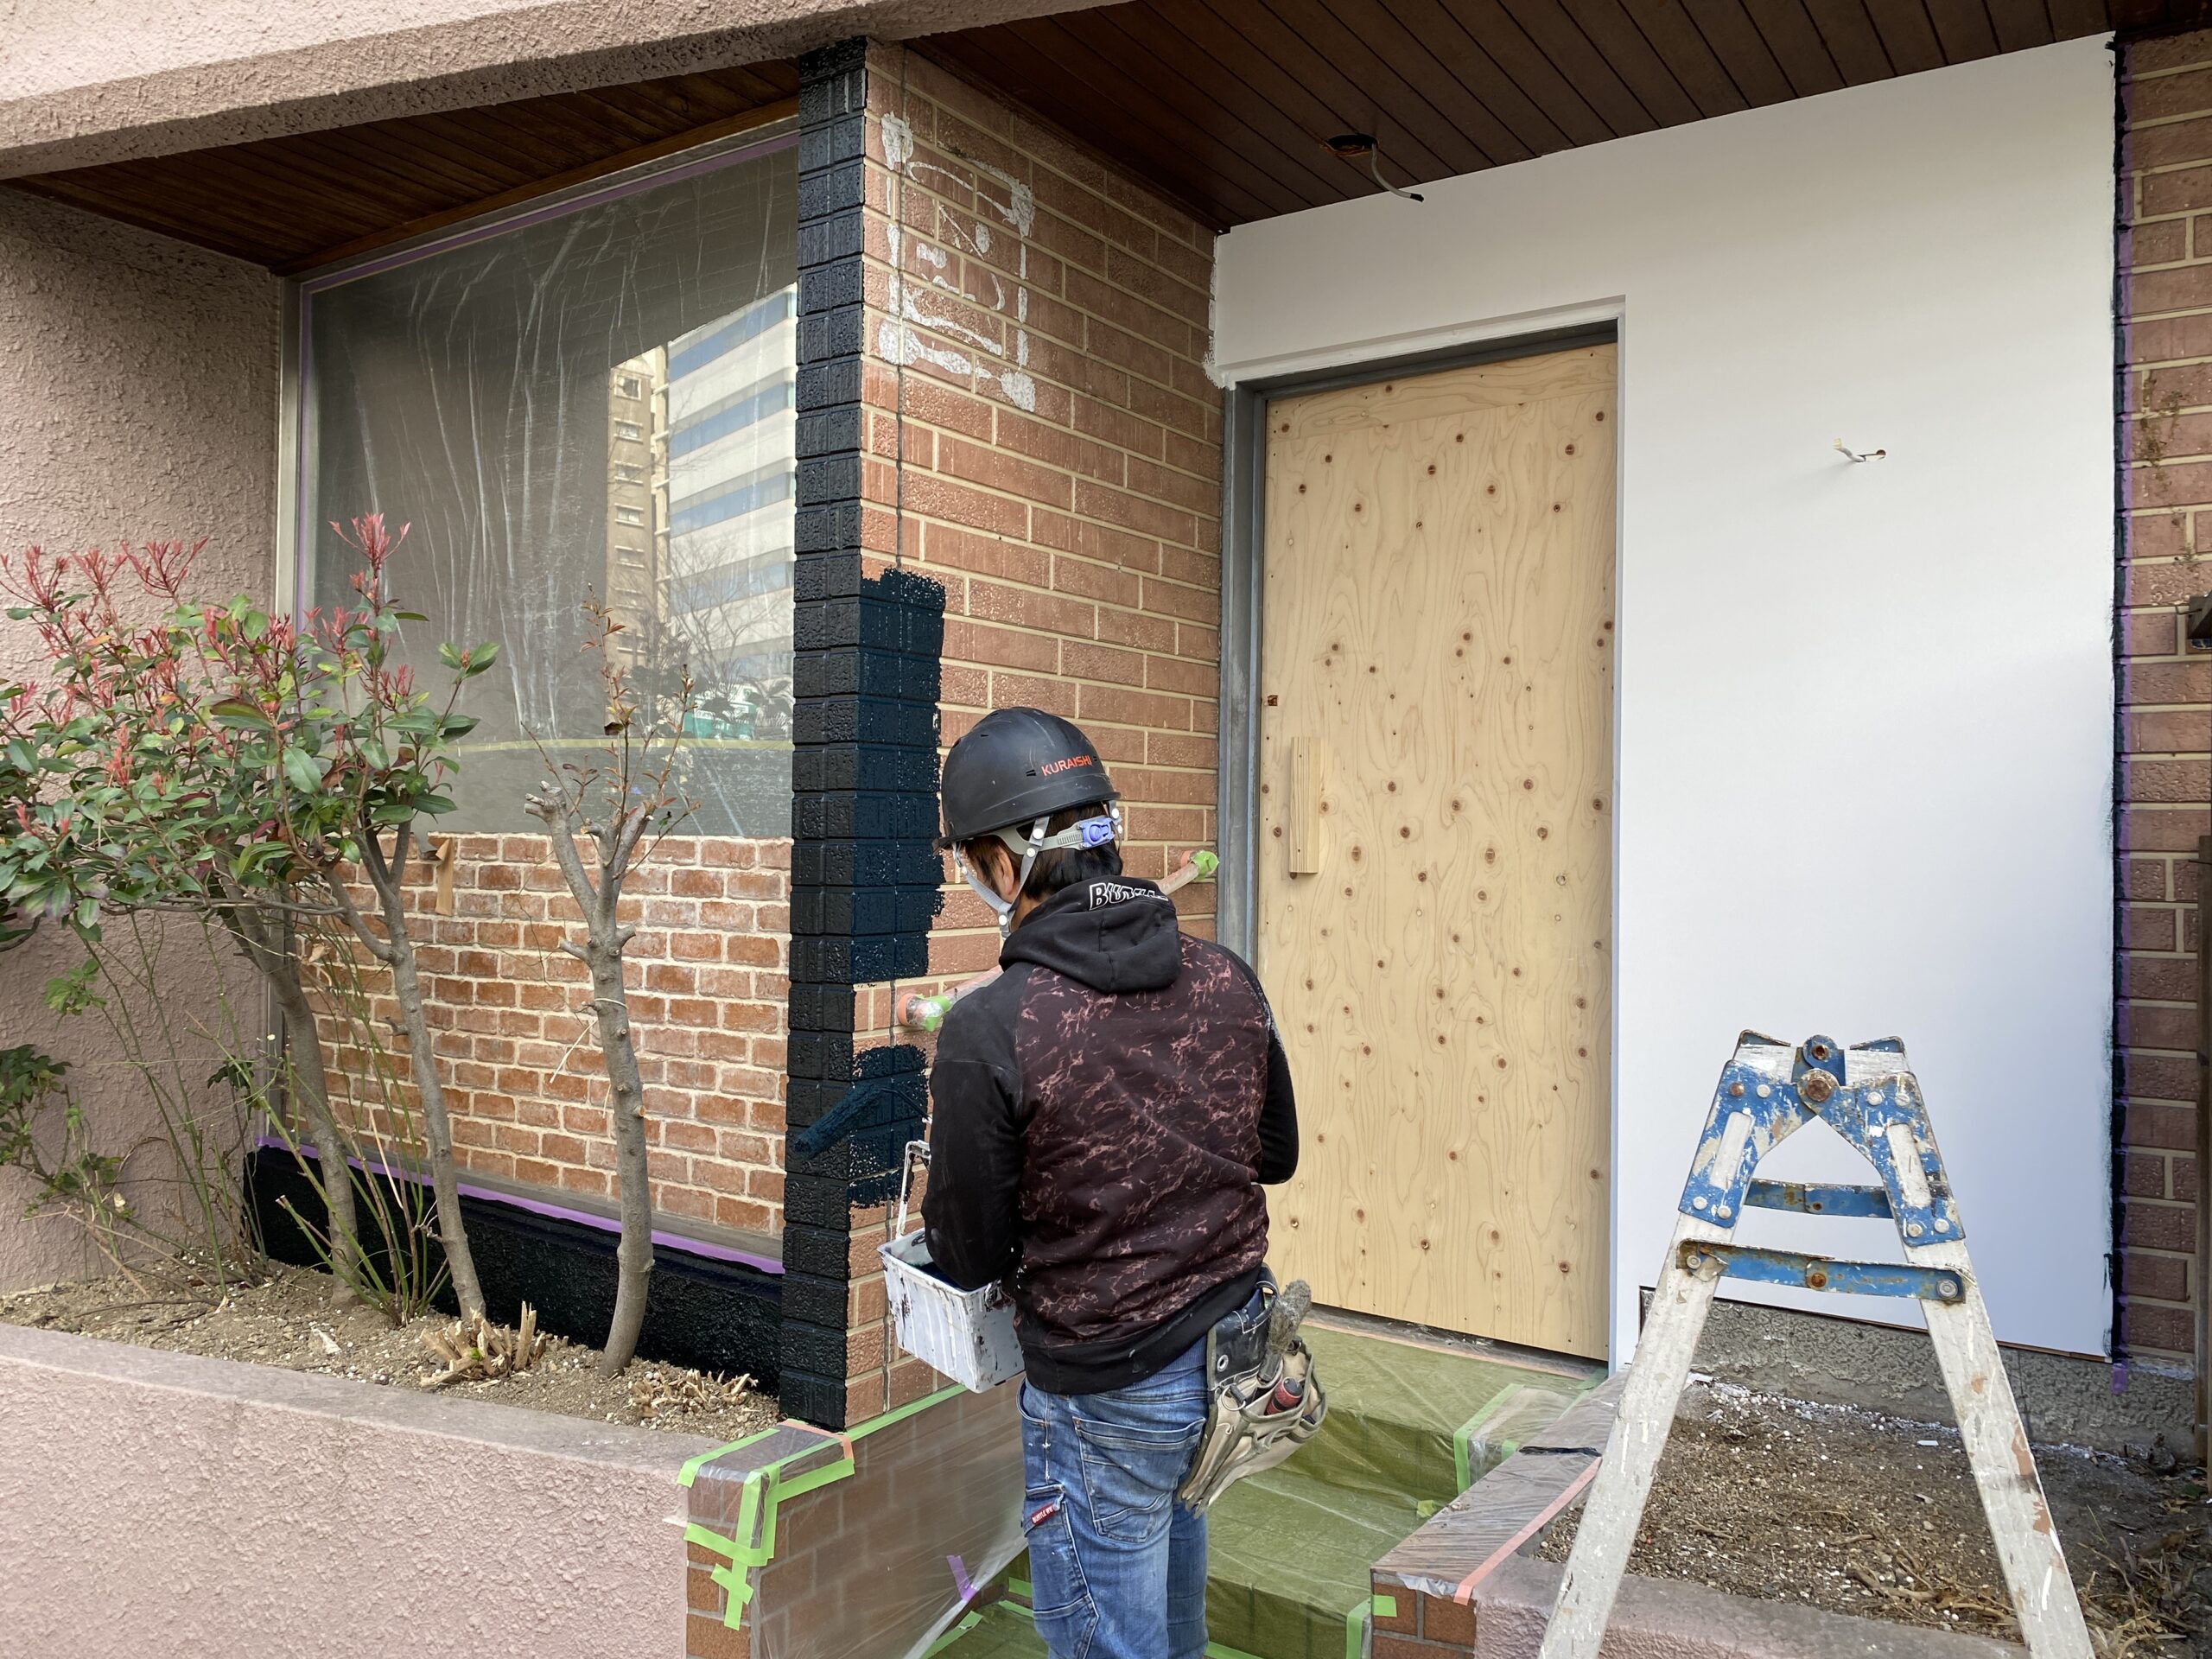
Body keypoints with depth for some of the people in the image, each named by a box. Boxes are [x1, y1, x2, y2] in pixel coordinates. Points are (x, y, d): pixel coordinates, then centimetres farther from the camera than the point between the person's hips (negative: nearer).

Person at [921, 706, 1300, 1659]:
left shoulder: (989, 1032, -24)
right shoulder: (1228, 982, -7)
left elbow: (967, 1258, -14)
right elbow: (1276, 1154, 7)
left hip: (1107, 1391, -6)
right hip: (1238, 1351, 6)